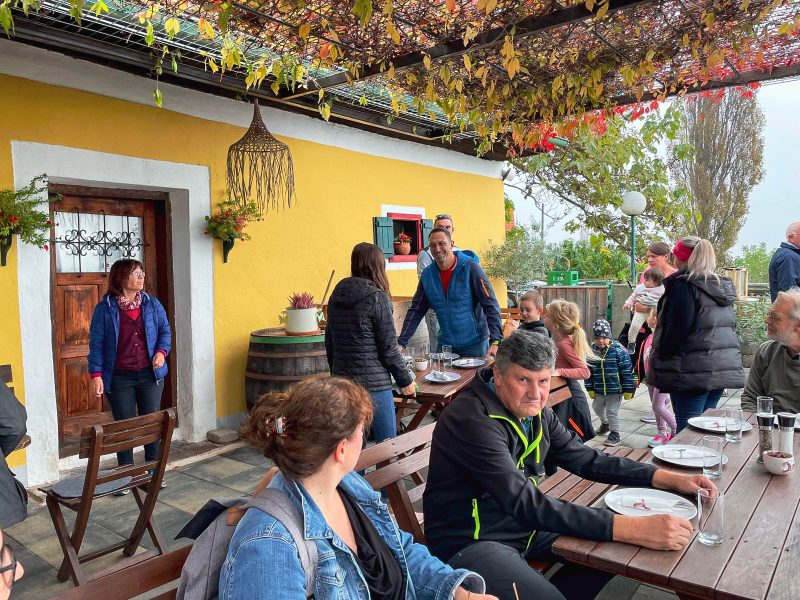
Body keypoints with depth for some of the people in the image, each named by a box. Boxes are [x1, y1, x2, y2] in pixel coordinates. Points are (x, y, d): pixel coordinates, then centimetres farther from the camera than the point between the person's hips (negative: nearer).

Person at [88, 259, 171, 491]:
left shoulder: (152, 304, 3)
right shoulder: (105, 308, -5)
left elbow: (165, 330, 10)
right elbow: (96, 343, -5)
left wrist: (161, 352, -8)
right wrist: (96, 374, -11)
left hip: (150, 375, 3)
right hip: (120, 378, -2)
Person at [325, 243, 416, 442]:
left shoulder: (336, 296, 7)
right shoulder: (377, 298, -11)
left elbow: (329, 342, 14)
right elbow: (388, 348, -11)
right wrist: (405, 380, 0)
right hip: (374, 384, -7)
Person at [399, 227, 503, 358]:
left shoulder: (470, 268, -13)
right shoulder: (427, 274, 1)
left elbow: (491, 306, -16)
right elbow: (416, 311, 4)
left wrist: (495, 341, -26)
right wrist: (401, 343, -5)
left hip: (474, 344, -4)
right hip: (444, 344, 4)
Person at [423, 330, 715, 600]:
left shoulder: (534, 411, 0)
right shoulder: (473, 420, -27)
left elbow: (587, 459, 7)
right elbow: (527, 504, -32)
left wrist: (668, 478, -4)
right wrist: (632, 528, -36)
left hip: (523, 526, 9)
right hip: (469, 543, -8)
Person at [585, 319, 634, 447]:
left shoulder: (618, 350, -17)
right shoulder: (592, 351, -5)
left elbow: (627, 371, -13)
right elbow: (588, 371, 3)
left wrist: (628, 389, -12)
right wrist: (590, 388, 4)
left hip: (615, 389, -6)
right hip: (599, 390, 6)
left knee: (612, 412, -2)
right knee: (597, 408, 23)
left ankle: (614, 434, 17)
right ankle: (605, 423, 51)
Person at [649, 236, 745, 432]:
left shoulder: (684, 286, -13)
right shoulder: (723, 286, 15)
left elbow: (676, 330, -19)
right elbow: (729, 327, 20)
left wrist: (662, 360, -8)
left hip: (694, 370, -9)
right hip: (724, 368, 9)